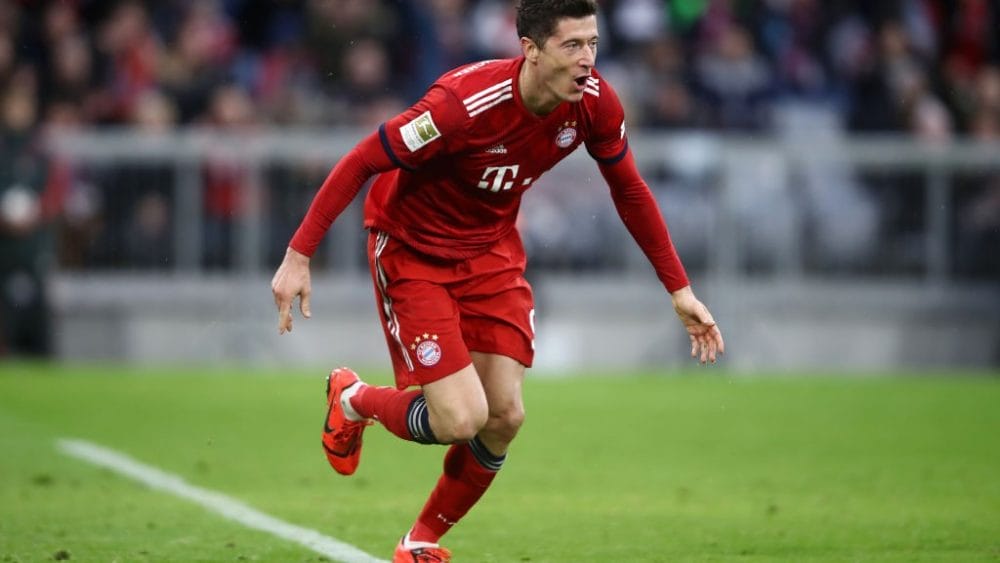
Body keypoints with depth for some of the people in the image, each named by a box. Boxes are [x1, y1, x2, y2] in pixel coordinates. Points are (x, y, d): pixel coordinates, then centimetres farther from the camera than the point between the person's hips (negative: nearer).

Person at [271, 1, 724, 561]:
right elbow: (362, 162, -25)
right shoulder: (465, 102, -34)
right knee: (460, 418, -14)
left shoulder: (595, 104, -15)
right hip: (411, 248, -6)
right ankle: (354, 400, 20)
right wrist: (298, 255, -25)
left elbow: (629, 189, 3)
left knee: (505, 417, -3)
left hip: (492, 249, 6)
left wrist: (680, 289, 4)